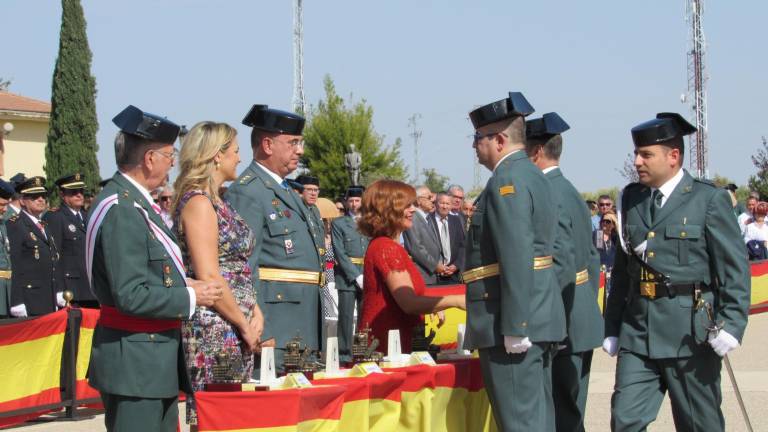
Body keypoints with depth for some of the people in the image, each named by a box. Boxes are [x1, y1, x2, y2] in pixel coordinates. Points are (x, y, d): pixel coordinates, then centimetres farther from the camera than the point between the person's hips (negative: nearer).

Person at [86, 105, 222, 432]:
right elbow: (131, 296, -24)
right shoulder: (120, 209, -20)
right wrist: (190, 298, -14)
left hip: (156, 355, 10)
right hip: (134, 359, -10)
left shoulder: (137, 203, 12)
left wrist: (184, 284, 4)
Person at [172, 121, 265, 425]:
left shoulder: (214, 201, 16)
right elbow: (208, 277, -19)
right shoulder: (199, 202, -13)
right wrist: (244, 325, -11)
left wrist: (255, 311, 2)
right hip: (214, 330, -9)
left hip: (232, 331, 9)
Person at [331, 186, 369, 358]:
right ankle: (345, 353, -1)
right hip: (347, 277, -3)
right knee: (346, 318, -4)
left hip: (368, 278, 3)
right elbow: (340, 253, -4)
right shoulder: (338, 224, 4)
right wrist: (357, 276, -12)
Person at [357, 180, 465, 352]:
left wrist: (432, 307, 6)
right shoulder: (388, 248, -16)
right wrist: (457, 301, -20)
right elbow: (409, 303, -22)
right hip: (386, 345, -10)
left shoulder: (380, 244, 15)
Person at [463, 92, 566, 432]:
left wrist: (513, 327, -23)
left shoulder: (507, 181, -14)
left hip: (512, 322, -10)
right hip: (536, 319, 10)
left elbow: (517, 259, -22)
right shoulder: (534, 177, 18)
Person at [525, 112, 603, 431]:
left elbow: (560, 265, -23)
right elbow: (591, 260, 20)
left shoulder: (549, 195, -16)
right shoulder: (571, 192, 16)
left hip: (562, 330, -10)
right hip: (582, 324, 10)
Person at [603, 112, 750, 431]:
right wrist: (612, 327, 14)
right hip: (637, 331, 4)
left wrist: (730, 324, -17)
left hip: (690, 333, -4)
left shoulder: (709, 200, -3)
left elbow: (734, 269, -6)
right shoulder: (631, 199, 11)